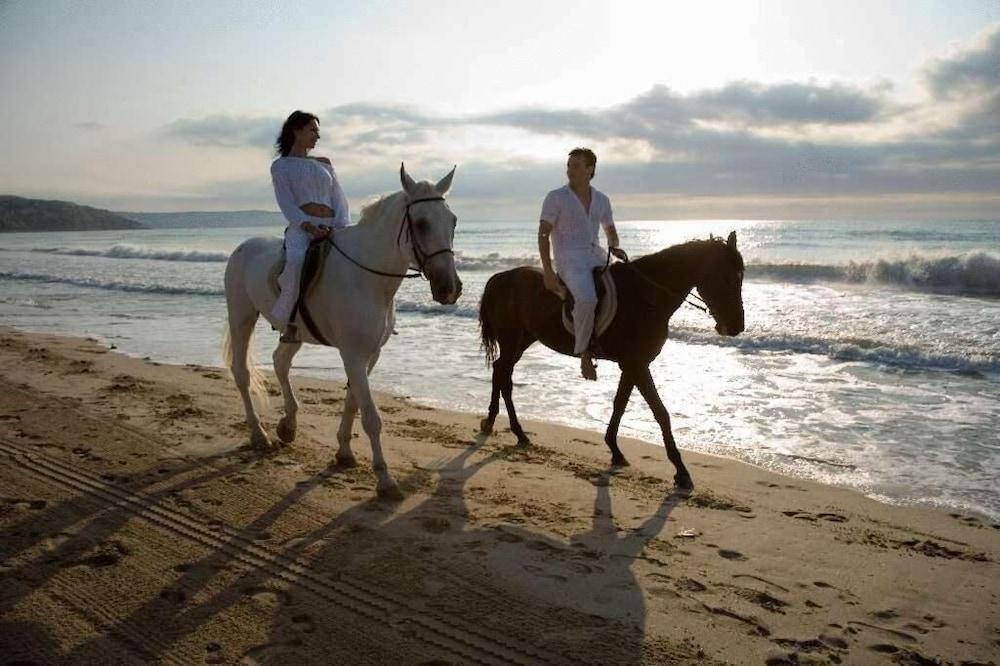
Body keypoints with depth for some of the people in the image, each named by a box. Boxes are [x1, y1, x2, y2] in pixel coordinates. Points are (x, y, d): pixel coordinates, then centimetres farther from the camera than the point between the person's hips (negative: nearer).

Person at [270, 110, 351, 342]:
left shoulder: (324, 164, 24)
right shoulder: (280, 166, 10)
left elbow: (340, 200, 14)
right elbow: (287, 205, -3)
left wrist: (343, 227, -6)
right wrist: (310, 227, -20)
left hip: (333, 229, 5)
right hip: (301, 228, -5)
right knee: (298, 260, -37)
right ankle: (290, 323, -26)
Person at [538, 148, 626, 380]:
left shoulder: (601, 200, 15)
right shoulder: (555, 198, 0)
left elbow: (610, 230, 28)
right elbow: (543, 235, -5)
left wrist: (614, 247, 3)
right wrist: (548, 271, -15)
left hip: (597, 257, 6)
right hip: (570, 260, -6)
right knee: (587, 298, -34)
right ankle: (584, 352, -17)